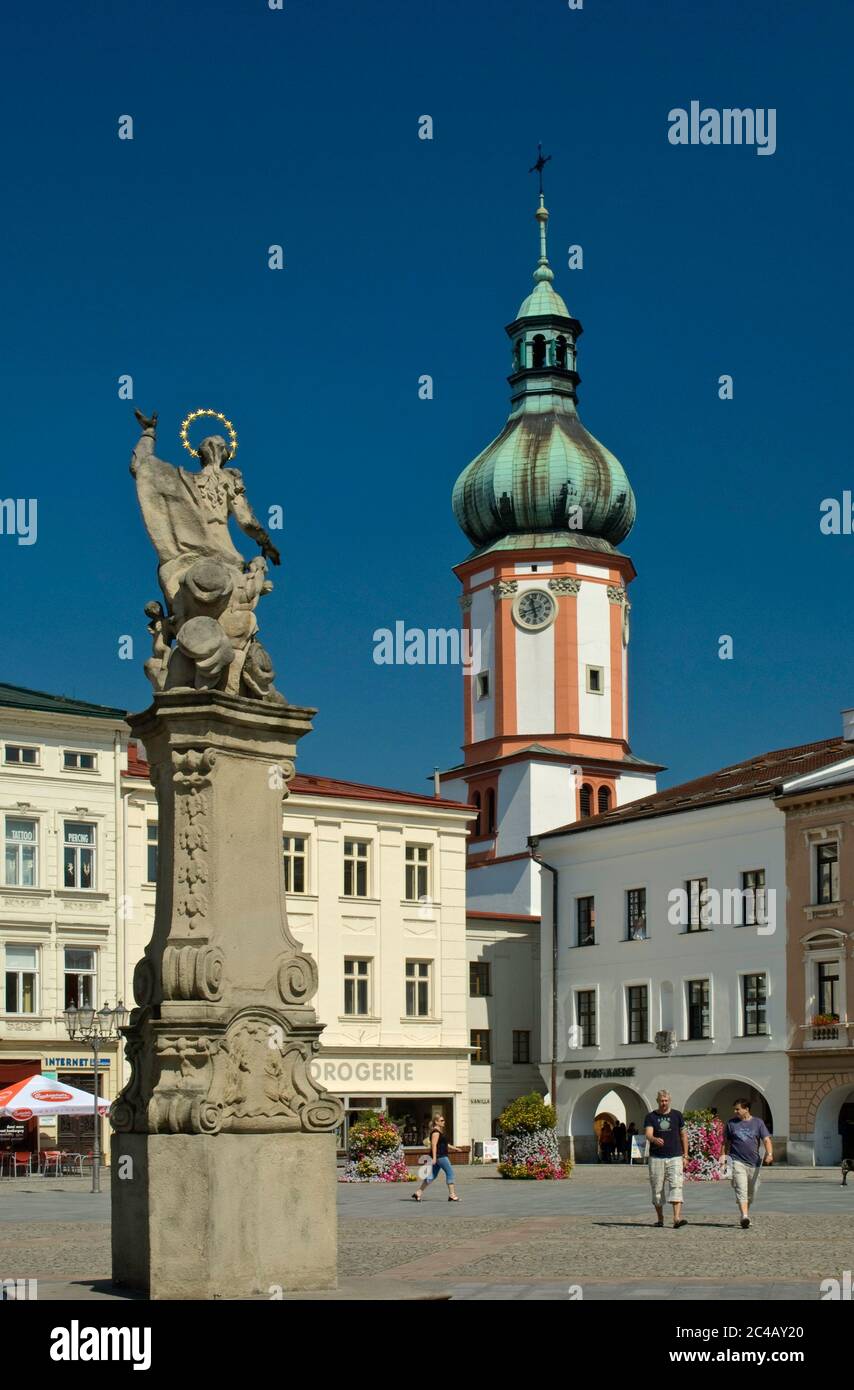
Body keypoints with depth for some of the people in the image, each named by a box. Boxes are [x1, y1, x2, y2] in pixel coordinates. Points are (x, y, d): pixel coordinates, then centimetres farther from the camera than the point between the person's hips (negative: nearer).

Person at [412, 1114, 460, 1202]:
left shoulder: (440, 1131, 19)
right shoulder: (436, 1132, -13)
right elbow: (434, 1145, -21)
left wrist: (453, 1148, 28)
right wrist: (434, 1158, -26)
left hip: (442, 1156, 11)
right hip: (439, 1156, -11)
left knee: (432, 1175, 9)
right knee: (450, 1173, -6)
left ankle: (417, 1193, 8)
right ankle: (452, 1195, -4)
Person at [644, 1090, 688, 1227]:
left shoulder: (677, 1115, 7)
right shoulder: (651, 1117, 3)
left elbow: (683, 1135, 12)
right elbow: (648, 1134, -10)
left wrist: (685, 1155, 8)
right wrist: (655, 1139, -34)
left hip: (675, 1157, 0)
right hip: (656, 1158, 1)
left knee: (676, 1186, -14)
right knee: (657, 1189, 5)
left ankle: (677, 1218, -24)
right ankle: (660, 1218, 19)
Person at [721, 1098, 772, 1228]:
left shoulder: (758, 1122, 6)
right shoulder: (731, 1123, 7)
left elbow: (766, 1140, -1)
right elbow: (726, 1142, 15)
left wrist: (769, 1154, -17)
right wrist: (723, 1156, 3)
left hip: (754, 1163, 2)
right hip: (738, 1161, -2)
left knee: (752, 1192, 11)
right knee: (741, 1190, -16)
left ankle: (746, 1212, 32)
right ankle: (744, 1217, -25)